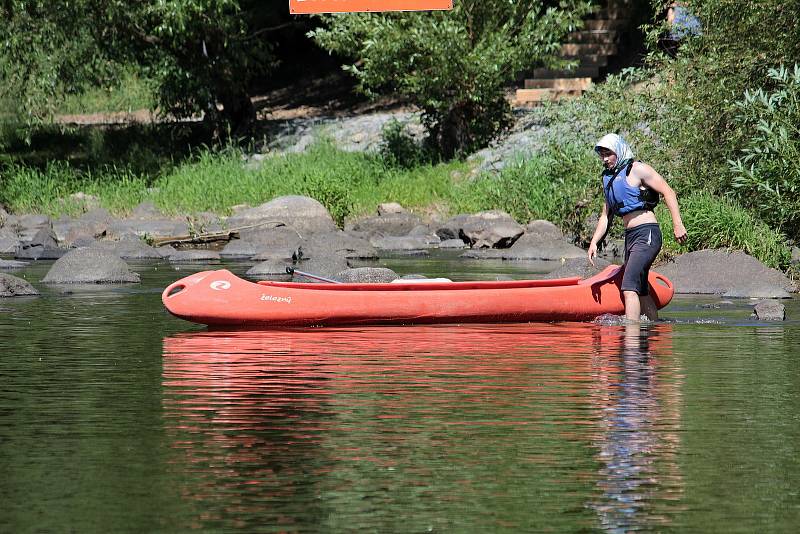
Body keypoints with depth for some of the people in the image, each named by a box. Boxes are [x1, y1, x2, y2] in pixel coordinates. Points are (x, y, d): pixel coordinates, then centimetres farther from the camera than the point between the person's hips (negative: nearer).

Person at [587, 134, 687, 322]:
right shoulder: (609, 179, 19)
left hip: (646, 234, -9)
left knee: (629, 287, -20)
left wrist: (677, 225, -17)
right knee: (641, 291, 14)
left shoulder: (636, 169, -6)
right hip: (630, 236, 9)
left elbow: (668, 192, -10)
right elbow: (606, 216, 22)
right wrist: (594, 242, 8)